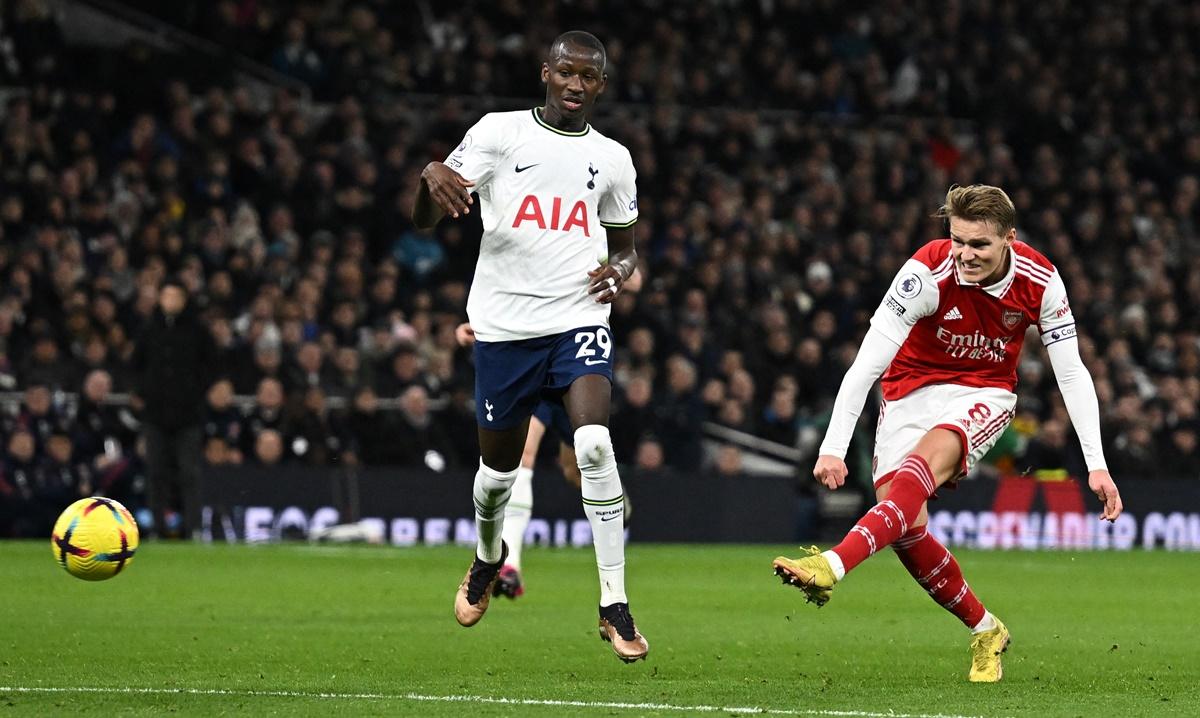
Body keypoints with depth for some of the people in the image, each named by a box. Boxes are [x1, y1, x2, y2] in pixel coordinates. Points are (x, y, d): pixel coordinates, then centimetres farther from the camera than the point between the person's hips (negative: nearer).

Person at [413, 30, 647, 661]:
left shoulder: (611, 160, 9)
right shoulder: (498, 133, 1)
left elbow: (625, 247, 23)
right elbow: (426, 221, -3)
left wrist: (619, 269, -2)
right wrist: (433, 176, -27)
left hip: (579, 320, 0)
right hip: (504, 325, 0)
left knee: (595, 443, -23)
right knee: (499, 466, 11)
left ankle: (615, 606, -18)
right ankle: (488, 559, 46)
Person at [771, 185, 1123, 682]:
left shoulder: (1039, 281, -15)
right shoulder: (927, 273, -24)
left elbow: (1072, 374, -5)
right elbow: (867, 363, -26)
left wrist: (1096, 465, -11)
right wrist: (833, 448, -34)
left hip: (984, 394, 0)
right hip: (913, 390, 1)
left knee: (929, 456, -34)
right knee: (906, 528, -14)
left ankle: (832, 566, -49)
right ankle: (985, 631, 8)